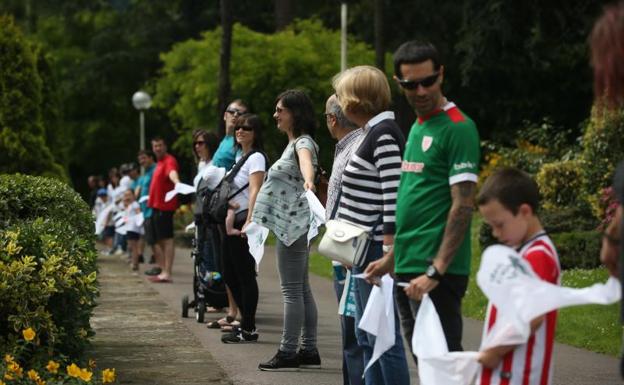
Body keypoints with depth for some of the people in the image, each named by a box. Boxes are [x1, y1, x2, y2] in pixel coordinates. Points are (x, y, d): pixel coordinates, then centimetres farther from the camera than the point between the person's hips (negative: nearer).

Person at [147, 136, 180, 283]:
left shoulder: (169, 160, -11)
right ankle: (164, 271, 21)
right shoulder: (159, 163, 19)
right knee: (160, 240, 14)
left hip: (164, 207, -10)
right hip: (156, 206, 10)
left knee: (167, 239, -12)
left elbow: (172, 172, -34)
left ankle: (167, 273, -16)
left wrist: (177, 182, -54)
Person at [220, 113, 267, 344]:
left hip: (245, 220, -10)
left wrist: (249, 221, -30)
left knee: (245, 275, -5)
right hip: (233, 220, 10)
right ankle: (246, 322, 21)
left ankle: (248, 329, 0)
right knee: (229, 274, 13)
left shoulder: (256, 158, -9)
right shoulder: (239, 156, 18)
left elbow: (255, 191, -21)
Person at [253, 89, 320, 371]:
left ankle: (288, 353, -6)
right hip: (289, 225, 10)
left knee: (292, 291, -8)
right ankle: (308, 351, 15)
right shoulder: (293, 143, 19)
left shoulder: (303, 143, -12)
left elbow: (306, 162, -37)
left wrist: (308, 181, -59)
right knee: (301, 289, 11)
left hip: (293, 224, -10)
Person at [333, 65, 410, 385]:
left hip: (378, 249, -10)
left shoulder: (384, 134, -14)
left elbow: (393, 195, -20)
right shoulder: (373, 132, 16)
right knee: (366, 337, 14)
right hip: (366, 249, 10)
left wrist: (389, 252, -22)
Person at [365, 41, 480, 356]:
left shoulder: (457, 128, -11)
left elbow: (462, 206, -17)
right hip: (408, 269, 9)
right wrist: (392, 258, 21)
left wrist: (435, 272, -22)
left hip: (437, 272, -9)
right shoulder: (417, 126, 17)